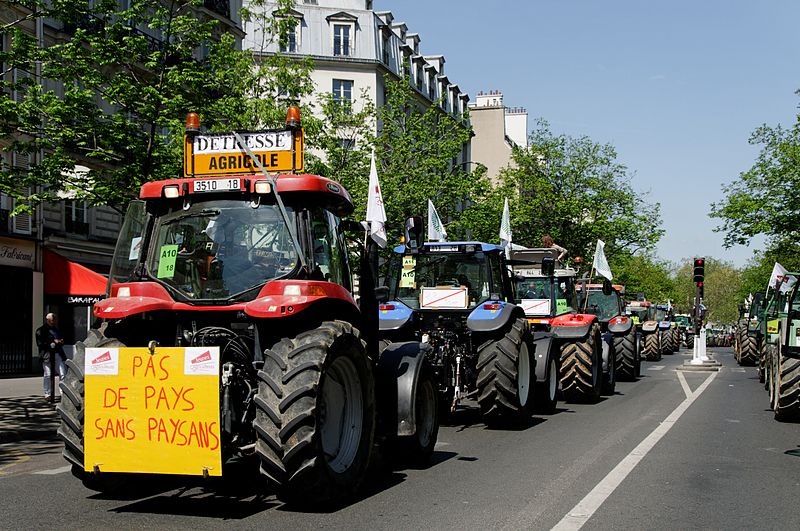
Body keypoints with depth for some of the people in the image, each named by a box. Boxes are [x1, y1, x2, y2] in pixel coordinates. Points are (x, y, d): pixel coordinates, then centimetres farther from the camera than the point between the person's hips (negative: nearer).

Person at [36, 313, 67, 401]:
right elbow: (40, 343, -10)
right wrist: (53, 343, -13)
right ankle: (47, 394, 9)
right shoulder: (40, 330, 0)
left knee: (63, 373, -2)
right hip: (47, 355, -6)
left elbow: (61, 339, 30)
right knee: (48, 375, 1)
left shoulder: (56, 329, 21)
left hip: (58, 354, 6)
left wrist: (60, 342, 5)